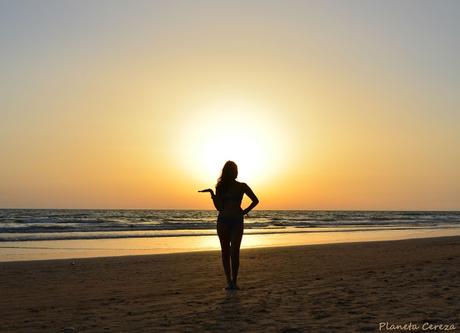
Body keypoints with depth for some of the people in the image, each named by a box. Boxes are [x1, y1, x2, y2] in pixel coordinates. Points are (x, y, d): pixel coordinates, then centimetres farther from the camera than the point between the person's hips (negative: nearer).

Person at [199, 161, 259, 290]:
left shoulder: (242, 186, 3)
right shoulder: (220, 187, 6)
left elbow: (255, 200, 12)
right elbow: (219, 207, -1)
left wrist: (246, 211, 1)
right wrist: (212, 193, -11)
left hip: (237, 221, -2)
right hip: (223, 221, 2)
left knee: (234, 252, -10)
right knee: (225, 252, 2)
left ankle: (234, 281, -7)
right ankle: (229, 281, 6)